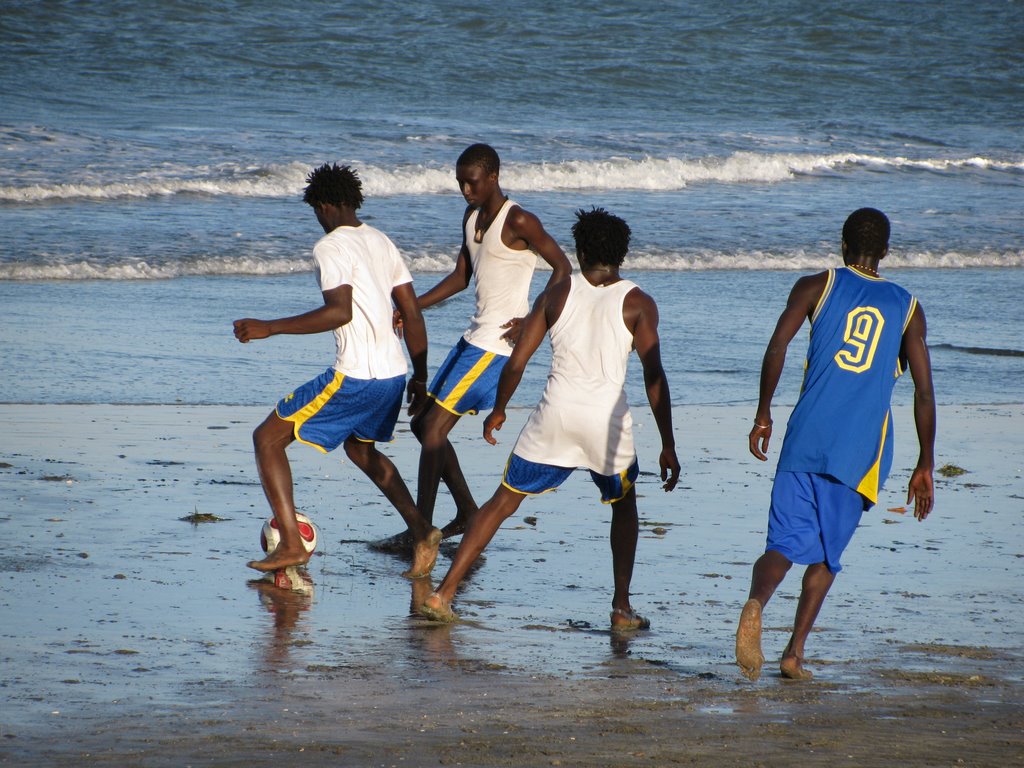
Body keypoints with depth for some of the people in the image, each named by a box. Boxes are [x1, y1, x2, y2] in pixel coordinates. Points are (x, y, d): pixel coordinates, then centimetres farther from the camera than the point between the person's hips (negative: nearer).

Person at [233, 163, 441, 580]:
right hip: (393, 373, 9)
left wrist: (269, 327, -21)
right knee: (361, 449, 33)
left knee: (268, 438, 3)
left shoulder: (331, 248, -10)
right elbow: (412, 313, 16)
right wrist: (419, 377, 23)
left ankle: (291, 544, -6)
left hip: (355, 376, -8)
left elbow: (340, 311, -24)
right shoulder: (381, 242, 15)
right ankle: (421, 531, 17)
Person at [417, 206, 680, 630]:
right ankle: (622, 608, 17)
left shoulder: (557, 294, 7)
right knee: (623, 504, 24)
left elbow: (517, 360, 5)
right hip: (606, 419, -1)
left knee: (503, 501, 11)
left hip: (555, 413, 1)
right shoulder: (637, 304, 0)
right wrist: (667, 446, -4)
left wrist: (499, 410, 21)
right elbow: (654, 377, -6)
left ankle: (443, 593, 4)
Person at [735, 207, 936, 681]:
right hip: (863, 449, 1)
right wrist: (925, 467, 9)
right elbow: (924, 392, 5)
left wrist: (763, 415, 1)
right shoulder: (907, 308, 12)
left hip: (808, 437, -1)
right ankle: (795, 653, 10)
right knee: (826, 555, 16)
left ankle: (754, 607, -34)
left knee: (786, 544, -4)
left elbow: (777, 347, -7)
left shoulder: (817, 286, 8)